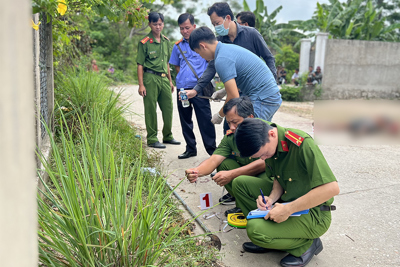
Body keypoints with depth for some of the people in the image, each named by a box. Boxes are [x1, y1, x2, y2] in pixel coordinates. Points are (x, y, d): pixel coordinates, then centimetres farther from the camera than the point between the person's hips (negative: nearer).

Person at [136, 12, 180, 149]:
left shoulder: (166, 41, 14)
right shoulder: (145, 42, -5)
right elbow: (140, 64, -6)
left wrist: (170, 80, 20)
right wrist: (141, 84, -13)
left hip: (164, 78, 6)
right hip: (150, 78, -6)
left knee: (168, 108, 10)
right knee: (151, 110, -1)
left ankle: (168, 136, 24)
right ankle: (152, 139, 8)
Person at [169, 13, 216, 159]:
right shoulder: (178, 46, 11)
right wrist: (183, 77, 8)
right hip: (182, 88, 5)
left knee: (205, 120, -5)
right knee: (185, 120, 11)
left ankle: (212, 150, 5)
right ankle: (190, 148, 23)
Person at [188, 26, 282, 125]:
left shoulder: (221, 60, -18)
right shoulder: (228, 48, 14)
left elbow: (234, 98, -20)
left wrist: (220, 115, -4)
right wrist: (223, 92, 29)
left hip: (263, 100, -10)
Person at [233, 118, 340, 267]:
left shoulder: (302, 144, -27)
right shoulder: (266, 144, -3)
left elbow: (332, 188, -31)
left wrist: (288, 209, -28)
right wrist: (272, 198, -11)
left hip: (313, 213, -8)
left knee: (254, 230, -25)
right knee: (240, 184, 0)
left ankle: (307, 244, -1)